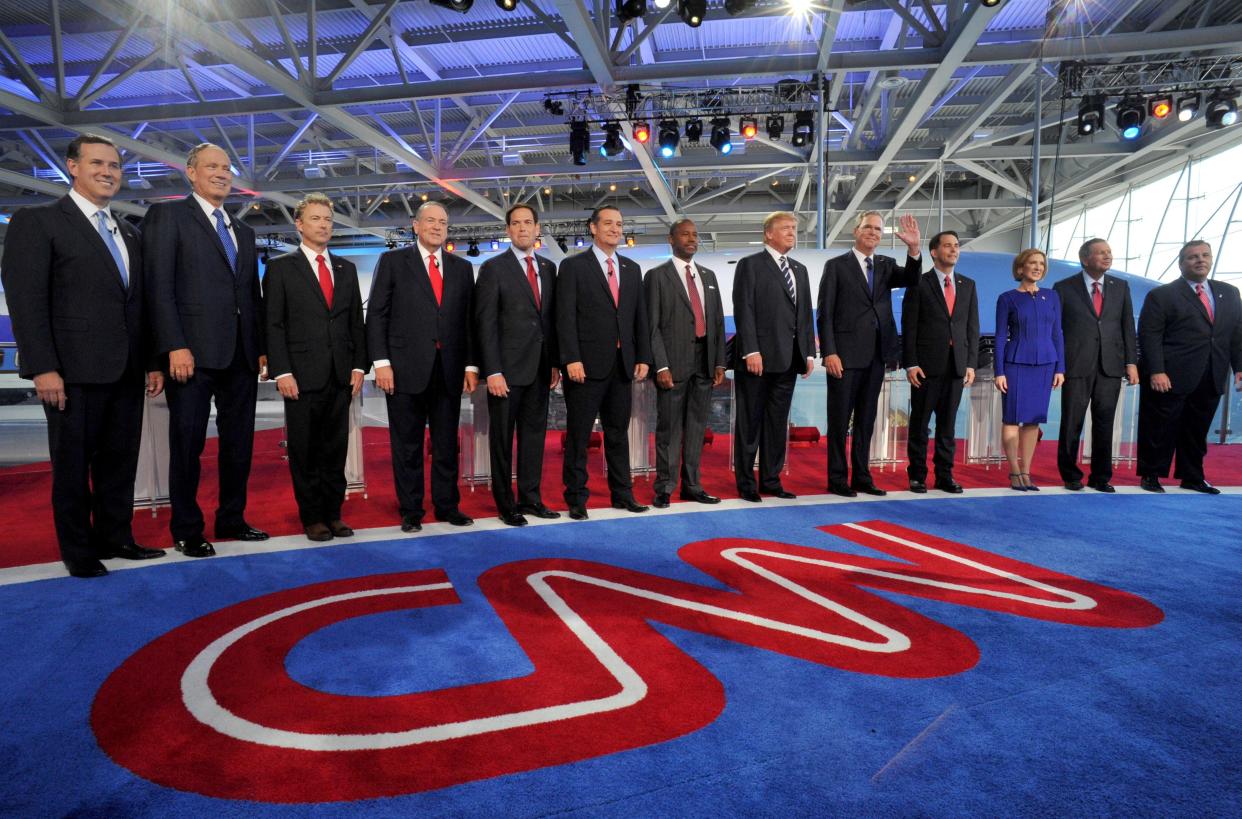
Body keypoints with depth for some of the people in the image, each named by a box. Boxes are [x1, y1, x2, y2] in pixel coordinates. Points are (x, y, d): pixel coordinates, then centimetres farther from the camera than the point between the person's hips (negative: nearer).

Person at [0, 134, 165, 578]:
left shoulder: (129, 233, 18)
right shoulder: (37, 221, -1)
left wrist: (152, 361, 10)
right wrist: (43, 368, -17)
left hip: (126, 372, 6)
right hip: (75, 371, -5)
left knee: (120, 462, 12)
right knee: (73, 465, 5)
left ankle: (115, 537, 24)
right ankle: (78, 551, 17)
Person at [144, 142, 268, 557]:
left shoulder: (244, 231, 20)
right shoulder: (167, 215, 2)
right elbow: (159, 285, -8)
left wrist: (261, 347, 10)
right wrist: (175, 346, -16)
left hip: (241, 355, 6)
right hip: (193, 352, -6)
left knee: (239, 443, 10)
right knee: (188, 444, 2)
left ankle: (232, 519, 22)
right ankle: (186, 530, 14)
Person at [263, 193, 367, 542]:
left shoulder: (346, 268, 14)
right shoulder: (281, 267, 2)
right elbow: (273, 325, -3)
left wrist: (359, 366, 4)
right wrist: (282, 372, -11)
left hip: (341, 376, 4)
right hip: (302, 376, -3)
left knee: (336, 450, 8)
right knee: (305, 452, 4)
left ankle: (333, 513, 18)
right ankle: (312, 517, 14)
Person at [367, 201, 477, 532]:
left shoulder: (462, 268, 13)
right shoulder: (393, 261, 4)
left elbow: (468, 320, 11)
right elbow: (377, 315, 0)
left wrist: (471, 365, 4)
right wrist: (381, 362, -9)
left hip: (449, 369, 3)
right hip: (406, 368, -3)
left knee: (447, 443, 9)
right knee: (407, 445, 5)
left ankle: (447, 506, 21)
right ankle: (410, 511, 16)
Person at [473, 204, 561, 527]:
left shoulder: (548, 268, 13)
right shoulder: (493, 268, -3)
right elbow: (485, 324, -8)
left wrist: (555, 363, 8)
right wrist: (492, 371, -15)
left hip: (539, 369, 5)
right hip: (507, 370, -5)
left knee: (534, 434, 10)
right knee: (502, 437, 4)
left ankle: (530, 497, 21)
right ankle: (505, 503, 14)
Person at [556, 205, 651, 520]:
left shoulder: (632, 269, 14)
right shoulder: (573, 266, -1)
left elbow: (640, 316, 13)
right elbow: (565, 316, -8)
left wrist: (643, 358, 6)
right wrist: (572, 359, -16)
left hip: (623, 364, 5)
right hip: (587, 364, -5)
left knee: (618, 433, 13)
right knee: (578, 435, 3)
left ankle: (622, 493, 23)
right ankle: (576, 498, 13)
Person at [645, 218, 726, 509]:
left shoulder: (709, 276, 16)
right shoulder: (657, 276, 0)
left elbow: (718, 322, 15)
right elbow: (652, 326, -6)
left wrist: (719, 362, 7)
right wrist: (661, 366, -13)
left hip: (704, 363, 5)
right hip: (674, 363, -5)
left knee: (696, 427, 10)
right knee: (669, 428, -1)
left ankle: (692, 485, 19)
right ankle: (664, 488, 8)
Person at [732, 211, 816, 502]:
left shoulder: (800, 269, 19)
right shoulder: (750, 264, -1)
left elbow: (806, 313, 17)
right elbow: (743, 310, -10)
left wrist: (809, 352, 9)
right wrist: (751, 351, -17)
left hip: (788, 358, 6)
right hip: (758, 357, -6)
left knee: (778, 422, 10)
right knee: (750, 421, 2)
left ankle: (771, 479, 19)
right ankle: (745, 483, 10)